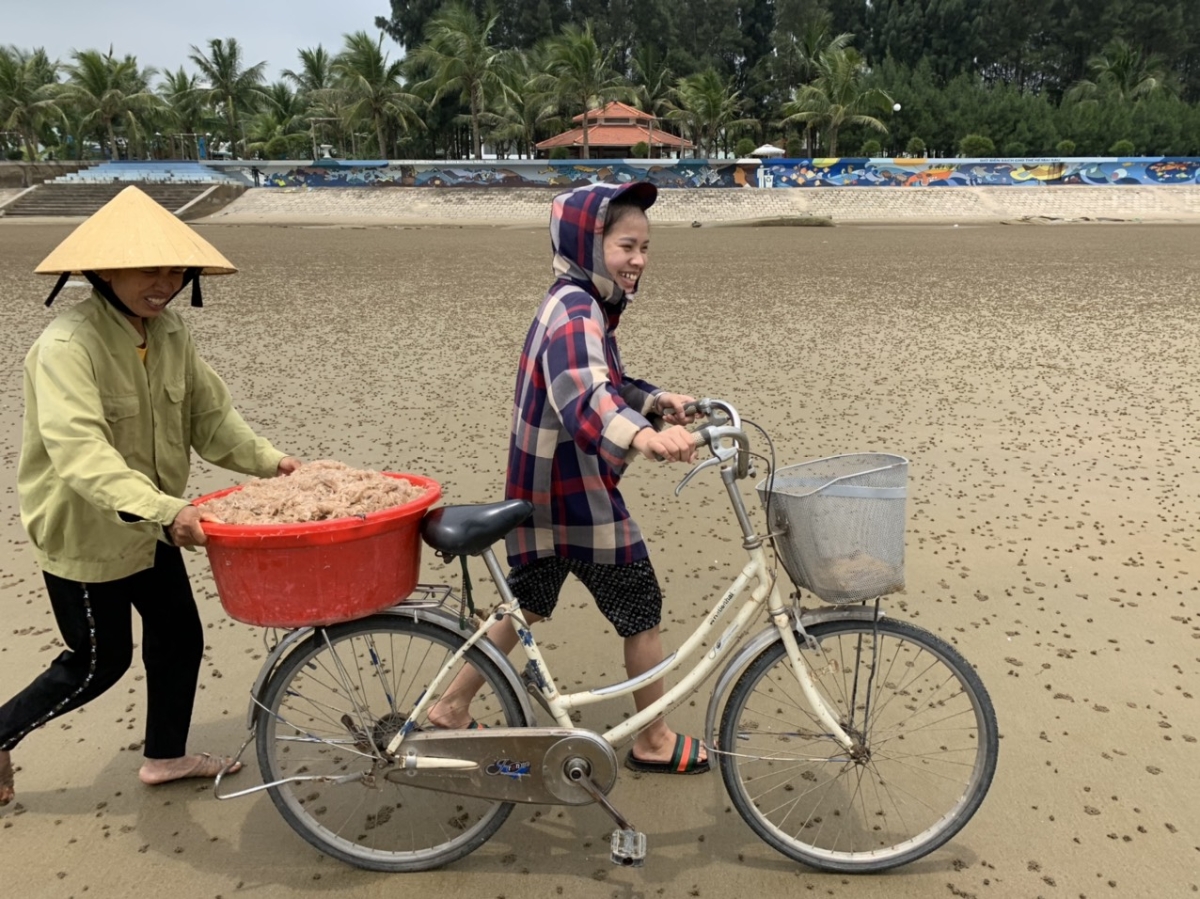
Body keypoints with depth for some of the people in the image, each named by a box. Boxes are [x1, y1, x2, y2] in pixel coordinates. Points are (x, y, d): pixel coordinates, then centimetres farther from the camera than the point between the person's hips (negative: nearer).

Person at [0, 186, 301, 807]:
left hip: (149, 526, 8)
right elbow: (79, 452, -38)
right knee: (100, 662, 7)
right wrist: (163, 509, -49)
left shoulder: (169, 332, -2)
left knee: (179, 637, 16)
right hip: (84, 534, -7)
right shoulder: (67, 345, -27)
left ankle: (165, 756, 37)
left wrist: (266, 460, -15)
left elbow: (208, 413, 0)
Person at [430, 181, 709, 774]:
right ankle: (654, 742, 24)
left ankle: (451, 709, 31)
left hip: (540, 493, 9)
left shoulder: (575, 305, 11)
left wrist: (655, 401, 6)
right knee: (643, 611, 7)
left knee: (525, 609, 21)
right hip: (577, 498, -9)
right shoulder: (576, 310, -22)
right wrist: (641, 436, -60)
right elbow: (583, 394, -43)